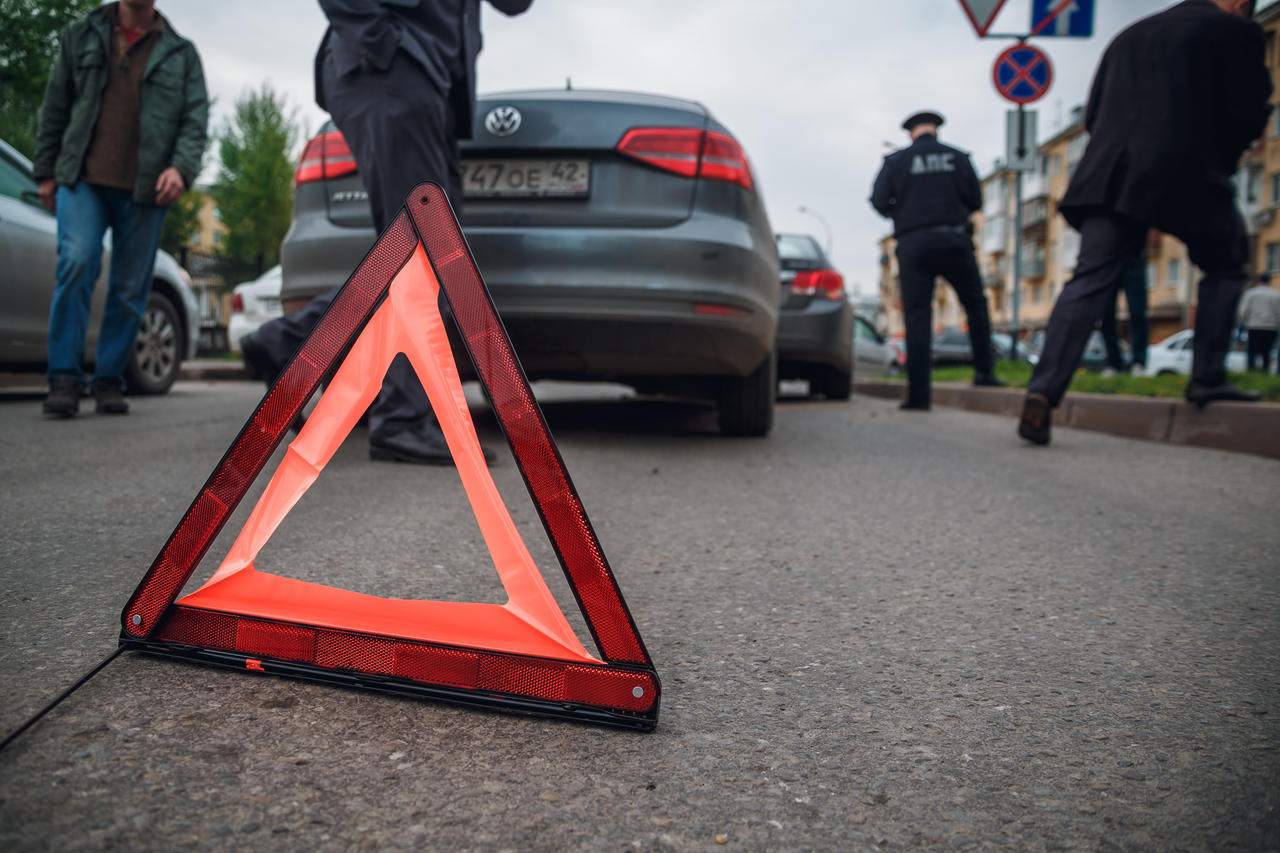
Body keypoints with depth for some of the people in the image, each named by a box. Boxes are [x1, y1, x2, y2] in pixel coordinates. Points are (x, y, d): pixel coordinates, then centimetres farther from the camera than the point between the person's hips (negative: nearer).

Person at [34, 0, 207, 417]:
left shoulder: (182, 54, 14)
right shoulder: (80, 36, 15)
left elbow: (196, 120, 6)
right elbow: (55, 107, 15)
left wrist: (181, 167, -12)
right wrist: (46, 171, 10)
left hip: (145, 190, 1)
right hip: (83, 179, 0)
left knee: (131, 288, 1)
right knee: (77, 263, -17)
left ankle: (109, 380, 10)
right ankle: (64, 378, -11)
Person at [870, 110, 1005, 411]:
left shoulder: (896, 161, 4)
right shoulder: (958, 158, 8)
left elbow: (879, 201, -1)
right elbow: (975, 200, 8)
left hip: (913, 242, -1)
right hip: (954, 240, 1)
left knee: (917, 316, -3)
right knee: (975, 304, 19)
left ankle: (918, 393, -8)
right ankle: (983, 370, 16)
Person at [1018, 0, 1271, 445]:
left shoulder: (1129, 36, 23)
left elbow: (1093, 117, 21)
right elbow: (1250, 114, 4)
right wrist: (1218, 158, 20)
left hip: (1111, 173, 3)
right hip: (1188, 174, -3)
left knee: (1090, 279, -5)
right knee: (1226, 267, 19)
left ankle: (1043, 393, -20)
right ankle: (1207, 378, 14)